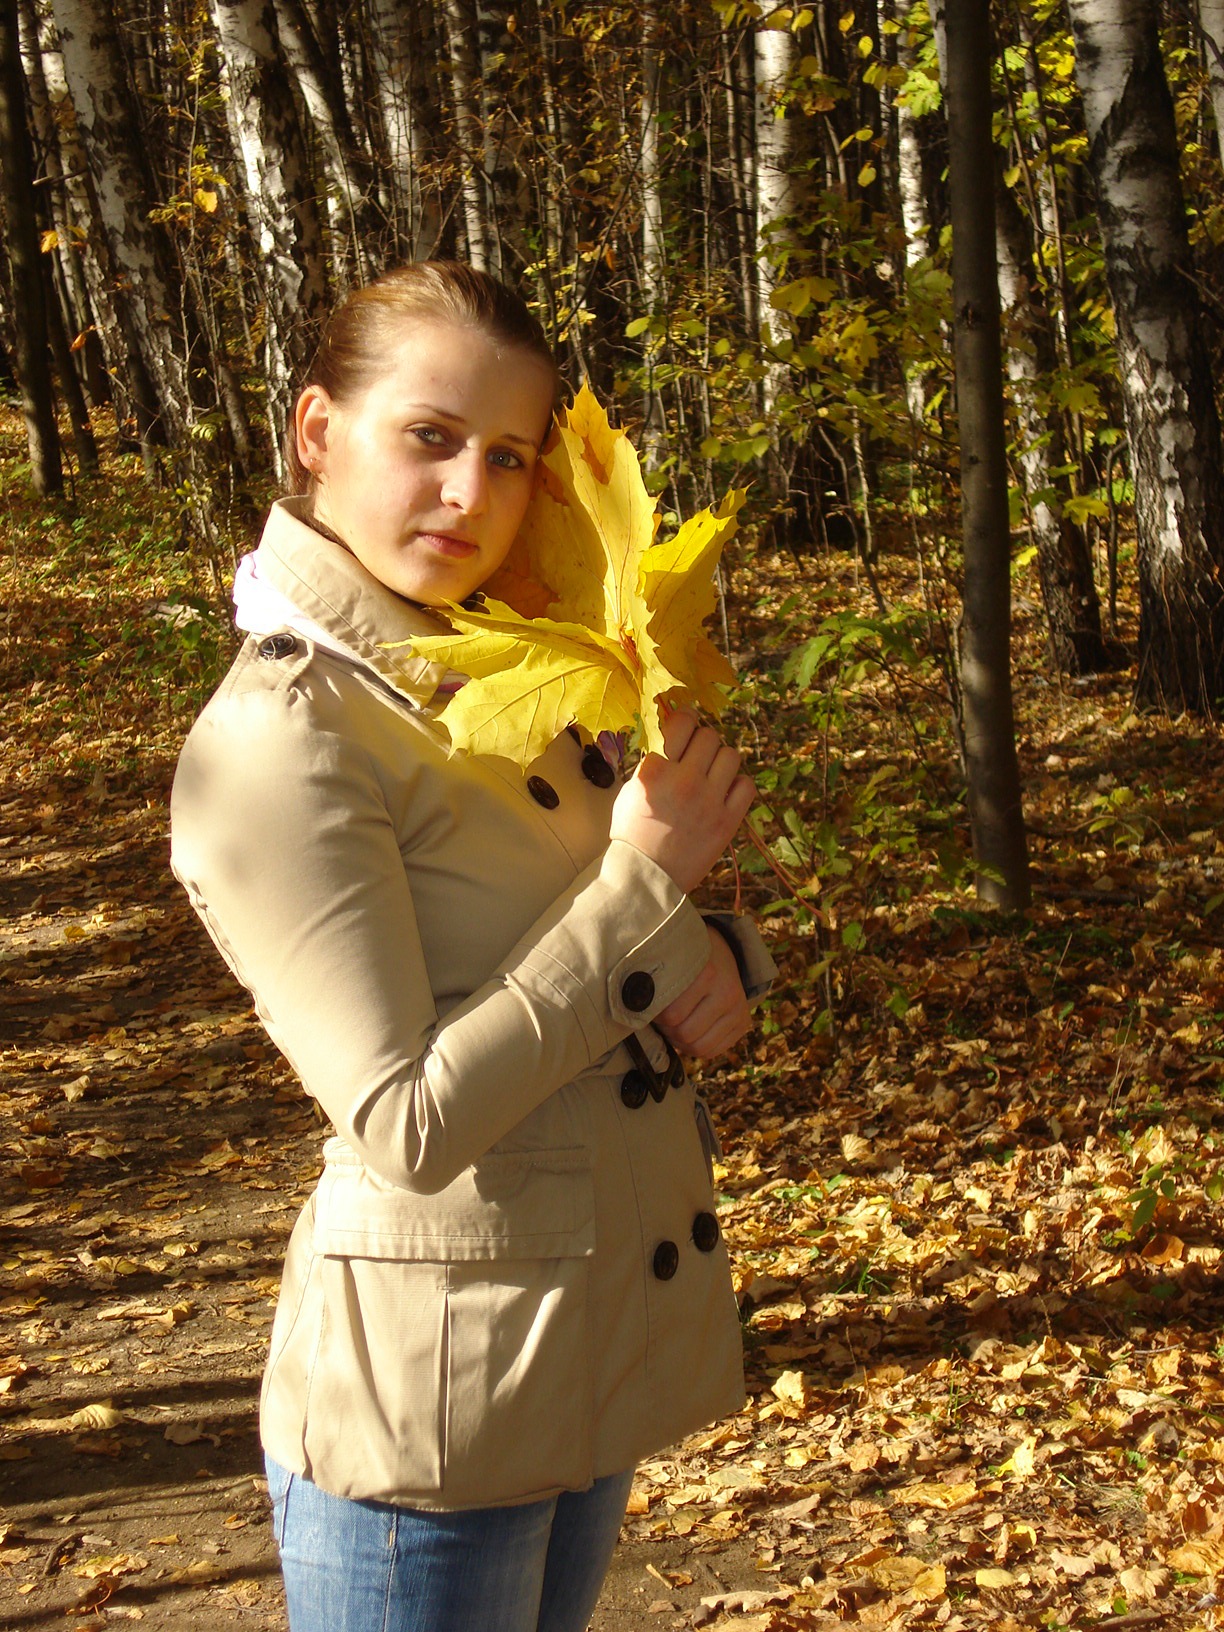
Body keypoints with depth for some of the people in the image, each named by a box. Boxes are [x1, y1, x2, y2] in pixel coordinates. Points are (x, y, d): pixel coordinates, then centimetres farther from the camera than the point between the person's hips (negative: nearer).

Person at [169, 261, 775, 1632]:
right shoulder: (274, 745, -19)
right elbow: (411, 1125, -24)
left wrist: (712, 954, -10)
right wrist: (642, 882, -22)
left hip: (594, 1350, 8)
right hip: (435, 1409, -8)